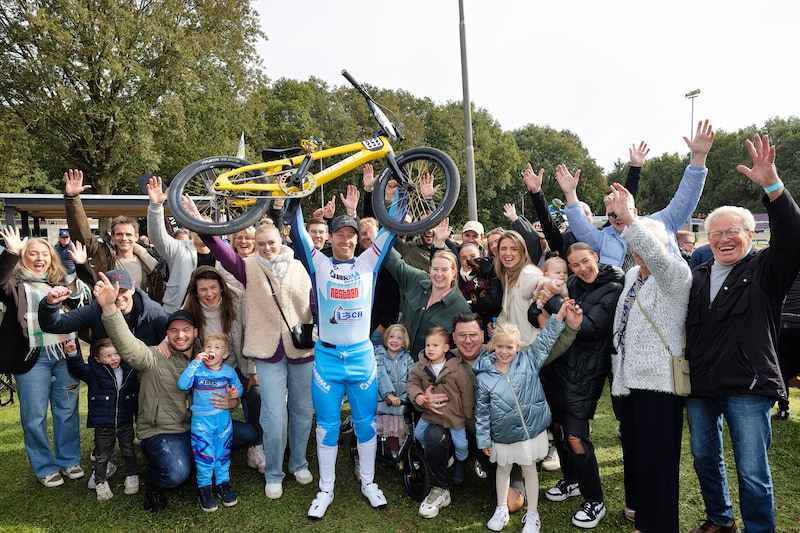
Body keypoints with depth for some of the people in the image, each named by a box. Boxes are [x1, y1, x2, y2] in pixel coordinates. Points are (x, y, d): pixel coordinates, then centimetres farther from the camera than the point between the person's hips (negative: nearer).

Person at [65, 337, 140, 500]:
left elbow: (137, 395, 8)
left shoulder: (130, 372, -2)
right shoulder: (94, 372, -7)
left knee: (128, 451, 16)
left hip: (125, 422, 2)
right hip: (103, 424, -2)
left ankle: (132, 477, 33)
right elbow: (77, 368, -23)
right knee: (102, 455, 11)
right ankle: (101, 483, 27)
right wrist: (73, 354, -39)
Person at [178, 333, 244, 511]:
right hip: (201, 419, -2)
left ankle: (223, 483, 27)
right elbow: (182, 384, -25)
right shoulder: (197, 369, -9)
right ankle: (204, 487, 17)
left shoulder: (229, 372, -2)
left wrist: (236, 393, -12)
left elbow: (239, 387, 12)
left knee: (223, 452, 12)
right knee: (203, 453, 1)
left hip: (223, 418, 2)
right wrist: (195, 363, -28)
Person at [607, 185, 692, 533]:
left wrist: (628, 218, -43)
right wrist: (616, 366, 26)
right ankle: (637, 505, 39)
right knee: (632, 447, 19)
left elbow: (656, 256, -34)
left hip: (659, 378, -8)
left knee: (656, 454, -1)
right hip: (630, 375, 8)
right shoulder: (632, 275, 14)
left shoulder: (676, 273, -10)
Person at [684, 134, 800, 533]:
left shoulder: (765, 270, -2)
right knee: (704, 458, 18)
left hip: (748, 387, -5)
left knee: (753, 473, 1)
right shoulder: (697, 278, 11)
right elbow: (685, 326, 13)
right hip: (699, 385, 5)